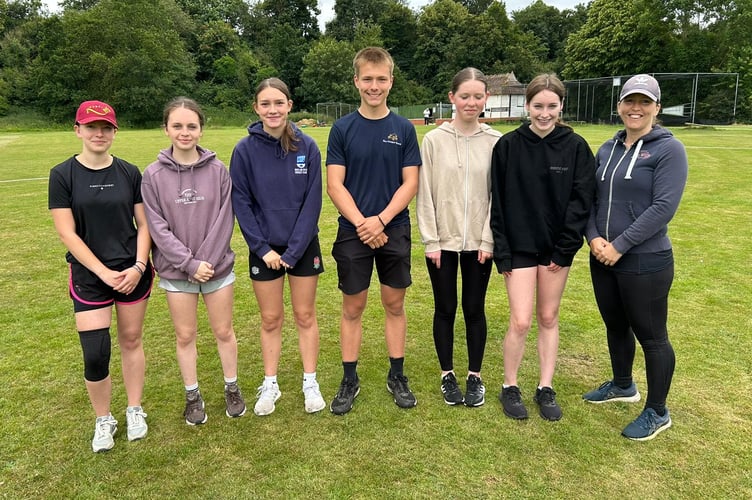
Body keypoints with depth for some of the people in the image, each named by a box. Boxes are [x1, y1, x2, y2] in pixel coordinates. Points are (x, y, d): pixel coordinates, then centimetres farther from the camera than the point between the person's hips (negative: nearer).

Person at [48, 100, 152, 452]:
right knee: (95, 354, -4)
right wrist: (104, 272, -13)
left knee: (131, 341, 11)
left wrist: (138, 266, -10)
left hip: (133, 272, 2)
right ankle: (103, 420, 20)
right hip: (89, 275, -2)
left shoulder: (129, 173, 2)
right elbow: (66, 233, -8)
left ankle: (135, 411, 30)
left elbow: (144, 224, 3)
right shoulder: (63, 175, -4)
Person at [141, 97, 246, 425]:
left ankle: (232, 389, 32)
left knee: (223, 331, 12)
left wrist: (207, 260, -14)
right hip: (176, 270, 0)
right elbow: (156, 226, -9)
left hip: (218, 266, 0)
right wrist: (189, 263, -15)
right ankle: (192, 396, 29)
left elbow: (224, 220, -6)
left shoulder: (218, 170, -4)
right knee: (185, 336, 11)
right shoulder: (153, 175, -6)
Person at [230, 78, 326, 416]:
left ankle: (310, 382, 24)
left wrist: (294, 250, -12)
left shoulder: (307, 147, -8)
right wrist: (262, 248, -11)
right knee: (271, 319, 11)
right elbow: (241, 203, -6)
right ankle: (270, 384, 26)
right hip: (264, 248, 0)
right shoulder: (245, 150, -8)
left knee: (305, 315, 10)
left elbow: (312, 201, -9)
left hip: (303, 245, 0)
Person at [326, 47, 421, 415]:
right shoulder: (343, 129, 0)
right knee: (353, 307, 8)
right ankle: (349, 380, 22)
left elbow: (410, 183, -2)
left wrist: (380, 220, -15)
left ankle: (397, 376, 25)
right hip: (352, 233, -1)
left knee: (394, 304, 10)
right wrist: (361, 223, -15)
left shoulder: (404, 129, 2)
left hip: (394, 231, 1)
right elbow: (335, 185, -5)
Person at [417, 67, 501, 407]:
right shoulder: (434, 139, -3)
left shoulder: (495, 142, -1)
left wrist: (488, 239, -6)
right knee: (445, 309, 10)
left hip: (479, 242, 1)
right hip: (443, 241, 0)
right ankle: (447, 375, 26)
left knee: (474, 309, 10)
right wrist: (431, 240, -8)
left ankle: (475, 376, 26)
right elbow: (425, 194, -3)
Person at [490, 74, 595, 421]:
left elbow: (582, 200, -3)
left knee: (548, 318, 11)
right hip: (519, 247, -1)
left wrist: (564, 249, -9)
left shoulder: (575, 146, -3)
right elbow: (497, 202, -4)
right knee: (521, 321, -3)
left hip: (556, 248, 2)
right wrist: (502, 252, -8)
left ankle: (546, 389, 26)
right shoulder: (508, 145, -5)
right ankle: (509, 387, 19)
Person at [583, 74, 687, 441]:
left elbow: (663, 207, -17)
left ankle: (657, 412, 23)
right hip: (603, 259, 6)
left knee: (650, 335, 5)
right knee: (615, 326, 20)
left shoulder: (668, 149, -9)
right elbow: (590, 198, 9)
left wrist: (620, 245, -19)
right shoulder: (607, 149, 9)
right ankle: (622, 386, 42)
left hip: (645, 262, -6)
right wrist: (593, 237, -8)